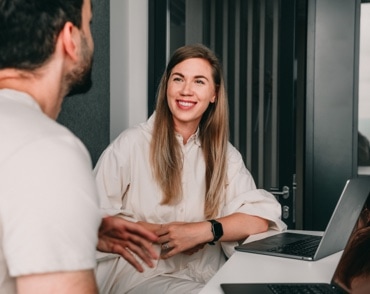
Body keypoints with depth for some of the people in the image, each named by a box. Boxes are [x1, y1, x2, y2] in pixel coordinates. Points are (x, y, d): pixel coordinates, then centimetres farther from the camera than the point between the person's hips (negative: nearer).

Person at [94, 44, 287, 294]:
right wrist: (160, 233, -15)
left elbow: (262, 215, -4)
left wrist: (203, 231, -19)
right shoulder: (131, 144, -4)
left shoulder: (224, 154, 8)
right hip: (141, 273, -5)